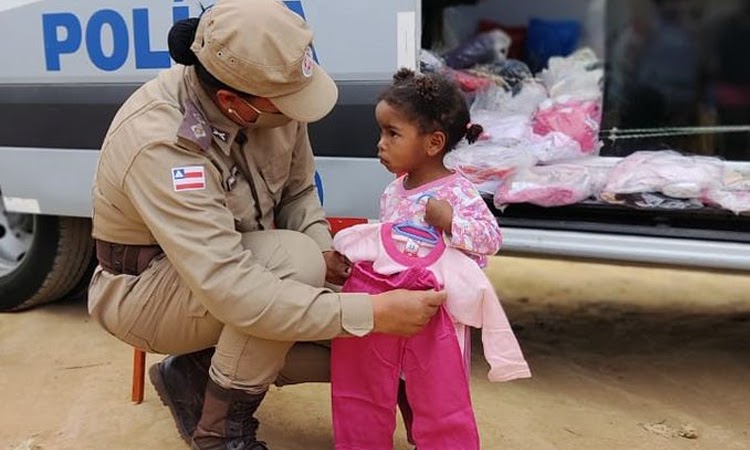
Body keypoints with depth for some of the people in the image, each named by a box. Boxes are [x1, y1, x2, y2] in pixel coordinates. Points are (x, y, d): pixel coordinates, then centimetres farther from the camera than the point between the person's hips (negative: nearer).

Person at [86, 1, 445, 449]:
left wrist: (324, 250, -20)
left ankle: (195, 373, 12)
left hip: (226, 268, 7)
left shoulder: (268, 98, -16)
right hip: (147, 291, -7)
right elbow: (233, 291, -42)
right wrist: (372, 312, -43)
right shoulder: (160, 144, -36)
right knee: (294, 260, -33)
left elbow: (298, 189, 1)